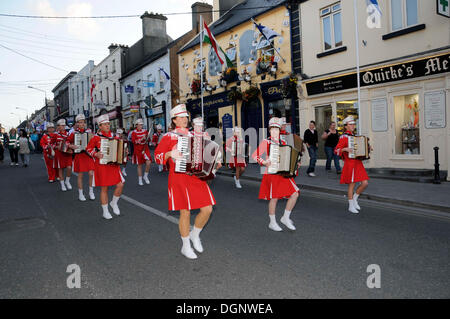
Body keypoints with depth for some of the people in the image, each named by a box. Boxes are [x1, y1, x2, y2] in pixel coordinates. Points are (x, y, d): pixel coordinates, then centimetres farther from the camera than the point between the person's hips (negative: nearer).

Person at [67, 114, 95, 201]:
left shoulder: (89, 131, 6)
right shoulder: (74, 133, 0)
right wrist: (71, 146, -15)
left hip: (89, 155, 2)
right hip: (79, 155, -1)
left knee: (91, 174, -6)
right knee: (80, 175, 4)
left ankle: (91, 192, 12)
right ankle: (80, 194, 16)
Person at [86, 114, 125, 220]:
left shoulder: (114, 137, 7)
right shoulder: (96, 138, -5)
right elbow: (88, 149, 2)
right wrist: (96, 154, -14)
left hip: (114, 165, 4)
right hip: (102, 166, -4)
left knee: (120, 184, -6)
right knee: (104, 188, 3)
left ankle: (114, 203, 22)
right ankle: (105, 211, 17)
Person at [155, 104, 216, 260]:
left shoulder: (193, 136, 15)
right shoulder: (169, 137, 1)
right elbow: (158, 156, -1)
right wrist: (170, 154, -20)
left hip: (197, 177, 5)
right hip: (179, 178, -5)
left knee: (207, 209, -2)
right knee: (185, 212, 1)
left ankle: (195, 235, 25)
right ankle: (186, 247, 20)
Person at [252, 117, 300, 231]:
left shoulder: (283, 143, 12)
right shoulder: (266, 142, -4)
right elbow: (255, 155, -10)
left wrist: (295, 164, 8)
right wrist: (264, 162, -23)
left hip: (284, 173, 6)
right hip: (272, 174, -5)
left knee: (295, 194, 0)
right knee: (274, 198, -1)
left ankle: (286, 218, 16)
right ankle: (272, 223, 17)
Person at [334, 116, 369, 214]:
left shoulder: (354, 136, 16)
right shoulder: (344, 137, -7)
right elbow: (336, 150, -13)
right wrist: (345, 149, -28)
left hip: (358, 163, 7)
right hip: (350, 164, -7)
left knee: (365, 183, 1)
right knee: (352, 185, -2)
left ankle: (354, 198, 22)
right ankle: (351, 206, 10)